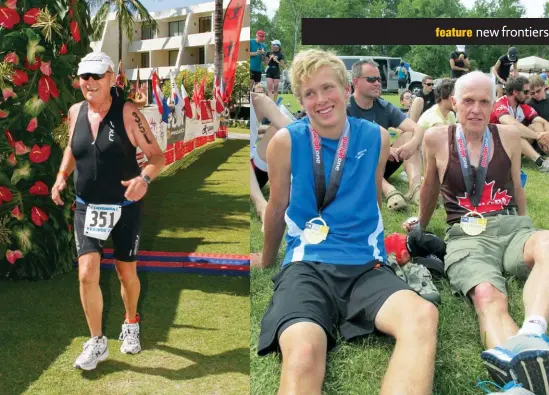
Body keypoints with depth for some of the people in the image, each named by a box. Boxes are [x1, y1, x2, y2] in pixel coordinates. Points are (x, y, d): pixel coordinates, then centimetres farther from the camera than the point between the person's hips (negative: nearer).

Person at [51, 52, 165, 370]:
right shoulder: (76, 112, 0)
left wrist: (144, 178, -31)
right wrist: (62, 176, 4)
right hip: (87, 208, 2)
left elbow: (158, 156, -11)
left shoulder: (127, 112, -12)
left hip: (125, 209, -2)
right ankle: (97, 343, 8)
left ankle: (131, 324, 40)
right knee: (87, 274, -10)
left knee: (127, 273, 12)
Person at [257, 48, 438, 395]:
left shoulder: (376, 138, 6)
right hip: (307, 265, -2)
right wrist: (267, 264, 27)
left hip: (366, 266, 2)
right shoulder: (285, 142, 0)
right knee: (303, 357, -36)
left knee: (423, 317, -32)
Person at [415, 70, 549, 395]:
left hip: (512, 227, 2)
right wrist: (421, 229, 33)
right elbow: (431, 190, 21)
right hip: (467, 235, -2)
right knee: (487, 296, -36)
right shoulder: (437, 138, 5)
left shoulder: (509, 136, 10)